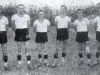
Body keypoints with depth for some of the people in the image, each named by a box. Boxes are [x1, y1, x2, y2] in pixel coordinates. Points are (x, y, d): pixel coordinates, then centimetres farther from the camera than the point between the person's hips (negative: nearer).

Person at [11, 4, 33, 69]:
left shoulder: (27, 16, 4)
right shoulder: (14, 16, 2)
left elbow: (28, 25, 8)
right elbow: (13, 26, 10)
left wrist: (27, 32, 0)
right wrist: (16, 31, 2)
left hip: (25, 33, 0)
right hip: (18, 33, 0)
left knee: (27, 49, -4)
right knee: (19, 50, 6)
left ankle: (29, 63, 0)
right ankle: (19, 63, 15)